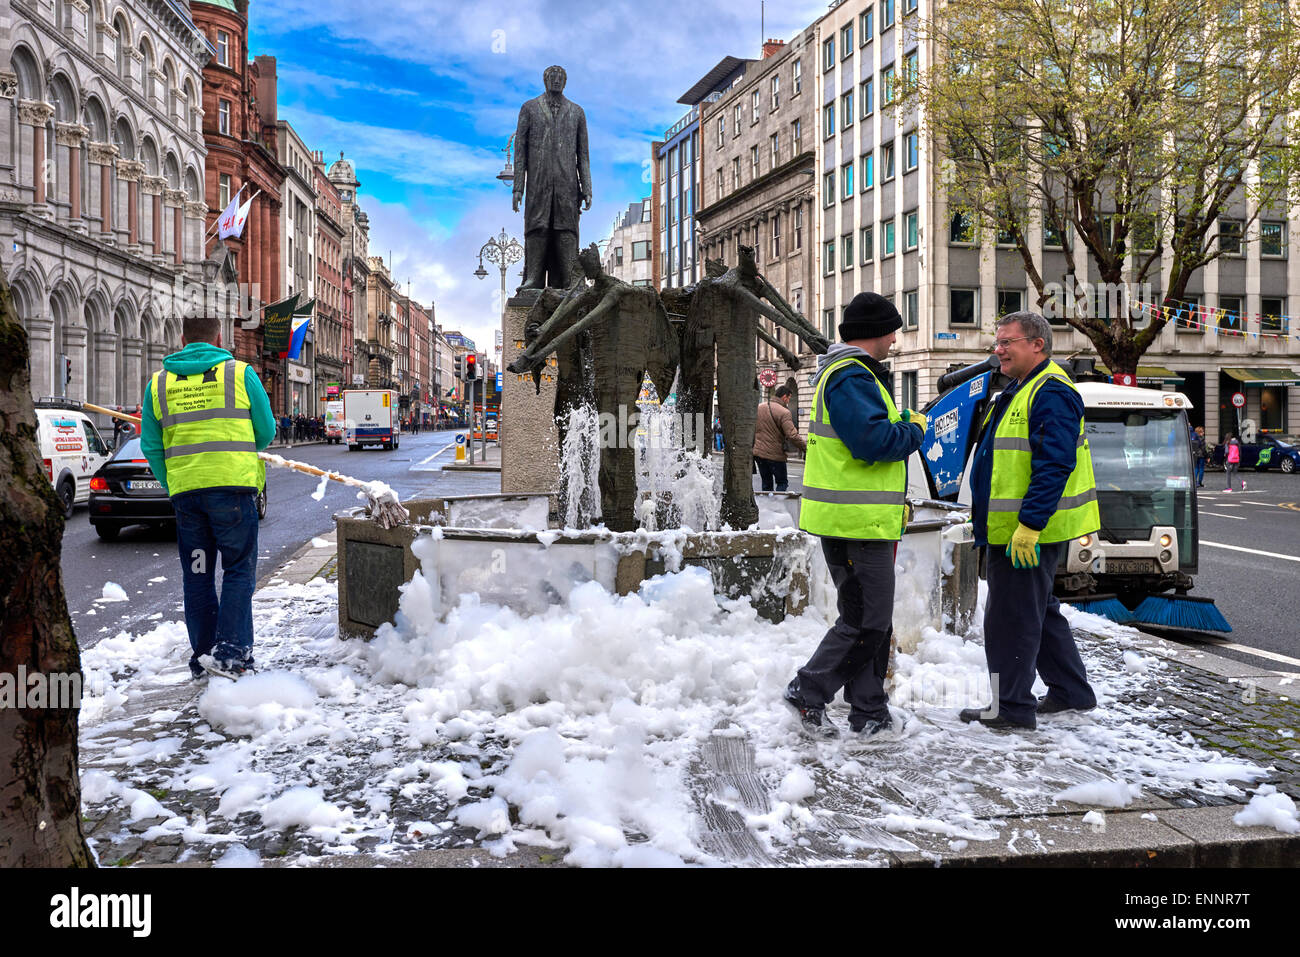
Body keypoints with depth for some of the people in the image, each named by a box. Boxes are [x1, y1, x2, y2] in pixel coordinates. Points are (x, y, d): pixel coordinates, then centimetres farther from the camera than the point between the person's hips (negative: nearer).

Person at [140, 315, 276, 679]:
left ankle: (202, 654, 16)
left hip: (185, 491, 3)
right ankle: (231, 652, -5)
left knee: (197, 575, 12)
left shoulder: (159, 382, 8)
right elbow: (266, 431, 5)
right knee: (239, 569, 3)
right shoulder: (240, 373, -1)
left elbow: (151, 446, 9)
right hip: (232, 485, -3)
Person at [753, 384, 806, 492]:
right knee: (782, 483, 6)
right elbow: (792, 436, -21)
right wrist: (806, 448, -13)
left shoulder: (759, 408, 9)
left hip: (758, 452, 6)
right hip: (775, 454, -6)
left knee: (766, 483, 15)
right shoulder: (784, 412, -14)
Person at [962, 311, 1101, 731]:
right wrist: (989, 523, 24)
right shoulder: (1021, 390, 18)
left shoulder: (1050, 393, -16)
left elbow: (1054, 465, -24)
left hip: (1030, 532, -11)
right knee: (1039, 610, 19)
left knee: (1010, 617, -4)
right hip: (1011, 529, 11)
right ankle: (1070, 691, 31)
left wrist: (1029, 524, -27)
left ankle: (1011, 706, 6)